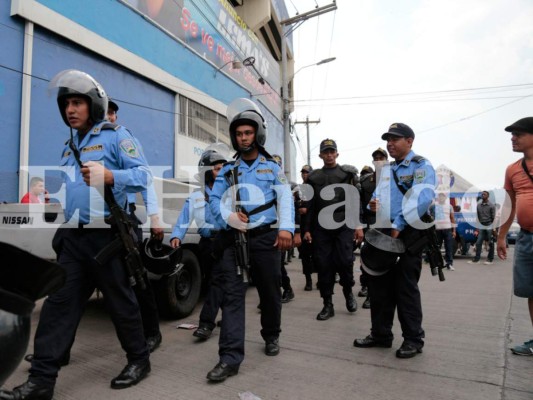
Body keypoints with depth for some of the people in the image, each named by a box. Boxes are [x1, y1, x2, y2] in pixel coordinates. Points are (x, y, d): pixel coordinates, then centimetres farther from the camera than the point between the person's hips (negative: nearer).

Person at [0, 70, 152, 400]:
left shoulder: (115, 136, -5)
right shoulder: (70, 146, 19)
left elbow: (144, 175, -17)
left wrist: (109, 176, -30)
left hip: (106, 235, -7)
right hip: (73, 236, 7)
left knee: (120, 301, 4)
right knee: (58, 305, 5)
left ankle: (139, 360, 24)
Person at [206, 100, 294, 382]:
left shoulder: (272, 168, 10)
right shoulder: (227, 170, 15)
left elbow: (285, 199, -3)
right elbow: (214, 199, 8)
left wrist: (286, 228, -20)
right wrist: (228, 216, -14)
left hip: (265, 236, -1)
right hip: (233, 237, 1)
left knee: (269, 290, 11)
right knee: (231, 293, -5)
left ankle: (271, 336, 37)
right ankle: (230, 357, -1)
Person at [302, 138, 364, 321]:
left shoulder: (348, 173, 7)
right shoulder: (314, 177, 13)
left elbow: (356, 200, 2)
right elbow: (310, 205, 12)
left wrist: (359, 225, -5)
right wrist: (307, 229, 6)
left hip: (344, 226, -2)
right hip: (321, 228, 2)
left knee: (344, 262, -7)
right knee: (323, 265, 1)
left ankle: (348, 292, 23)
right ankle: (328, 304, 13)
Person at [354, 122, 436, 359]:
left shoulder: (421, 166, -4)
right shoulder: (385, 170, 18)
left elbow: (422, 198, -19)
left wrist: (398, 225, -24)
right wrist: (373, 204, -1)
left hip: (409, 233, -7)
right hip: (384, 232, 7)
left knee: (406, 286, 0)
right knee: (380, 284, 10)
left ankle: (413, 339, 17)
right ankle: (380, 334, 24)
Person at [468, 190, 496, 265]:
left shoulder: (491, 205, -4)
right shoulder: (478, 205, 8)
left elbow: (493, 218, -5)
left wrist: (494, 228, -10)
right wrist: (477, 228, 8)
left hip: (489, 226, -4)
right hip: (481, 226, 4)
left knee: (490, 243, 4)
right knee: (478, 243, 1)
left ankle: (490, 259, 12)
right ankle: (476, 259, 5)